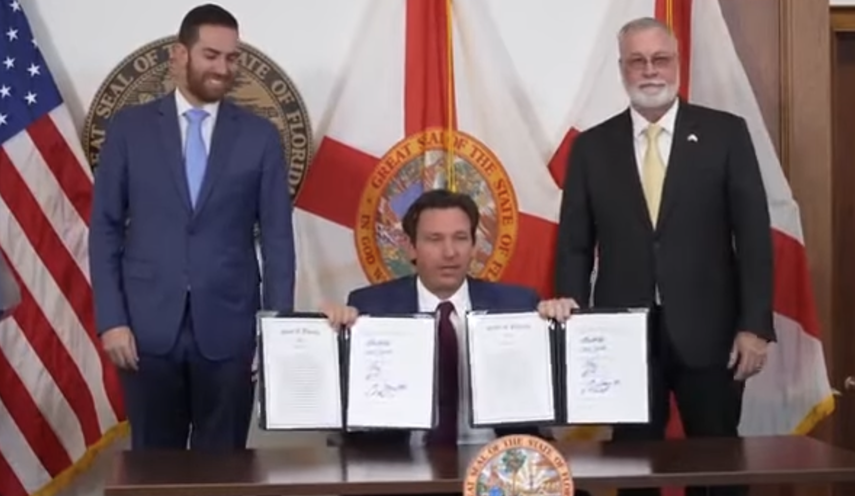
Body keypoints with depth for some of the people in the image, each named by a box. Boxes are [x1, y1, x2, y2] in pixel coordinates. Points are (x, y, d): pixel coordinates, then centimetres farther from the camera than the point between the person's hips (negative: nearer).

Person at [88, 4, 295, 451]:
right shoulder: (129, 127, 4)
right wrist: (111, 319, -4)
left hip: (228, 327, 0)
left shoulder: (260, 136, 4)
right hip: (148, 326, 0)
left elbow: (277, 236, 4)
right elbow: (105, 229, 4)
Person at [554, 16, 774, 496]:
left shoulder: (726, 133, 2)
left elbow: (754, 235, -1)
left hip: (708, 333, -1)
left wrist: (755, 326, -8)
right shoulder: (592, 146, 6)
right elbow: (574, 246, 5)